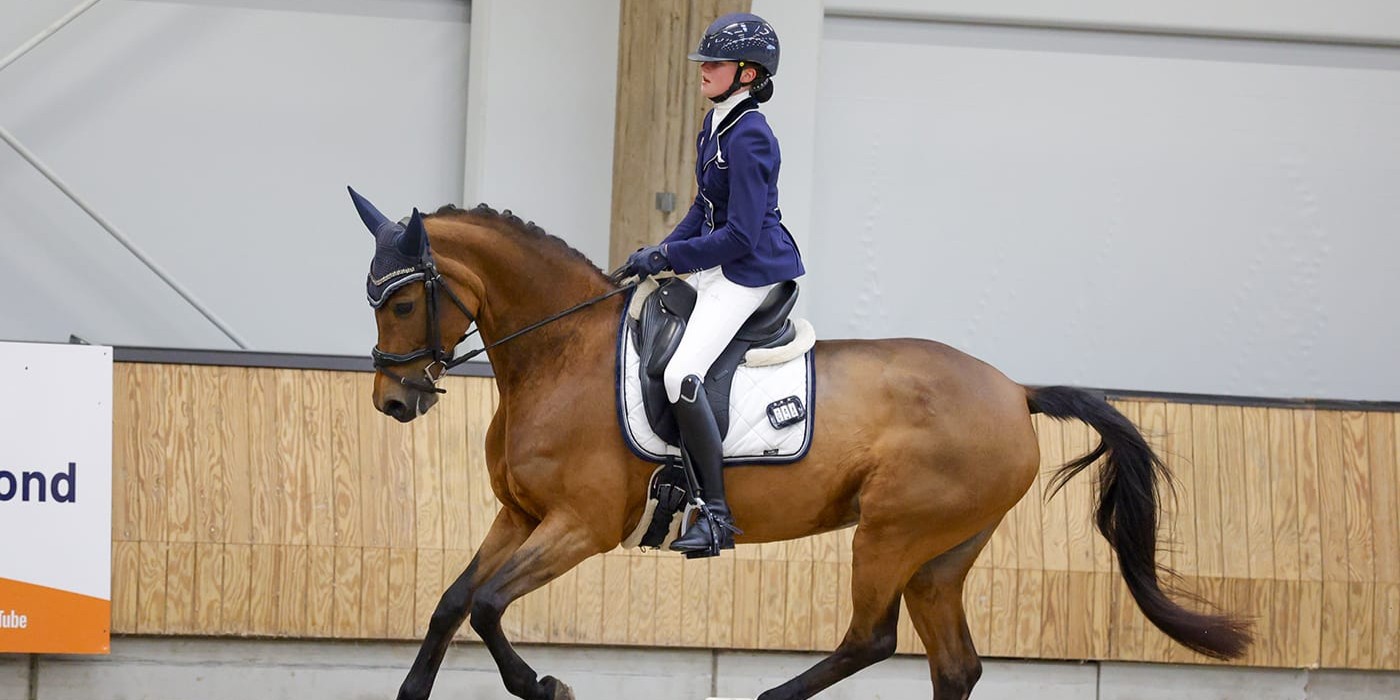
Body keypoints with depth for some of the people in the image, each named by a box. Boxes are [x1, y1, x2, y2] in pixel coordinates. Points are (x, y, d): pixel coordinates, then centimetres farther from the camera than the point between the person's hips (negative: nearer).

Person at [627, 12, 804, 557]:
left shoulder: (750, 138, -20)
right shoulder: (715, 125, 10)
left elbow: (740, 235, -23)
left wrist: (668, 257, -18)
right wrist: (663, 251, 5)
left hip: (749, 271, -11)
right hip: (717, 267, 11)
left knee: (681, 374, -22)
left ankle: (717, 516, -18)